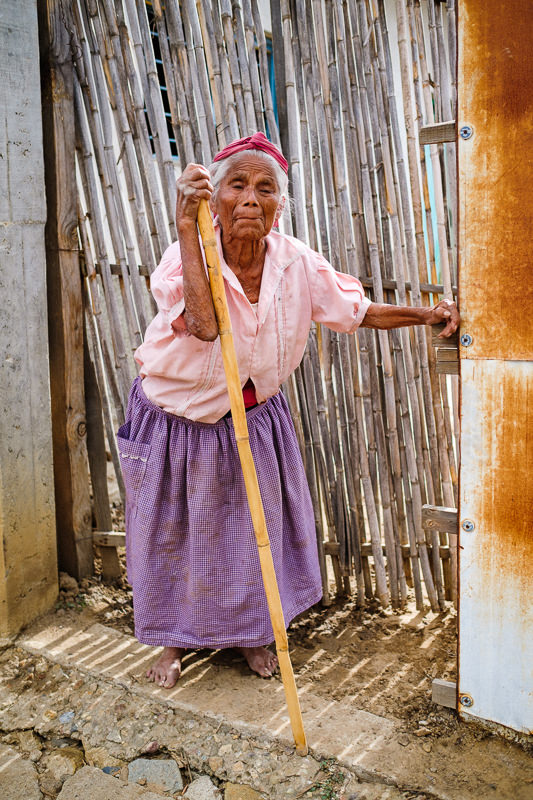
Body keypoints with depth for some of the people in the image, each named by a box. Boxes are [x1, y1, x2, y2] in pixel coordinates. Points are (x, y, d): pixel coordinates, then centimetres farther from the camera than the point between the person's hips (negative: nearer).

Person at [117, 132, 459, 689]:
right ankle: (173, 640, 40)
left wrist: (425, 315, -11)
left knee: (257, 525, 14)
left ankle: (252, 633, 42)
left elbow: (360, 310, -1)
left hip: (254, 417, 3)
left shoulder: (297, 263, -14)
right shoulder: (186, 254, -25)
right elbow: (204, 325, -45)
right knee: (172, 533, 12)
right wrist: (187, 227, -45)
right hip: (176, 418, -2)